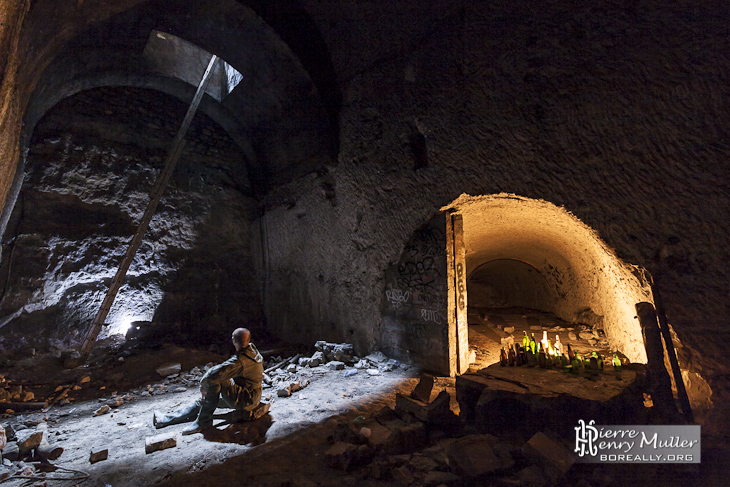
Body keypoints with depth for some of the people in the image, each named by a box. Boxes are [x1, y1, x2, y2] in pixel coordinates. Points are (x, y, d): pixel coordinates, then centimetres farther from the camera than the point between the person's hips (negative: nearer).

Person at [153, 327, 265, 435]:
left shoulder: (240, 361, -29)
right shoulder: (252, 349, 0)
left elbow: (213, 374, -33)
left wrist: (203, 385, -11)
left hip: (245, 400, -9)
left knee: (214, 379, -19)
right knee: (203, 401, 13)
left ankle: (204, 420, -7)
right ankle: (167, 419, 22)